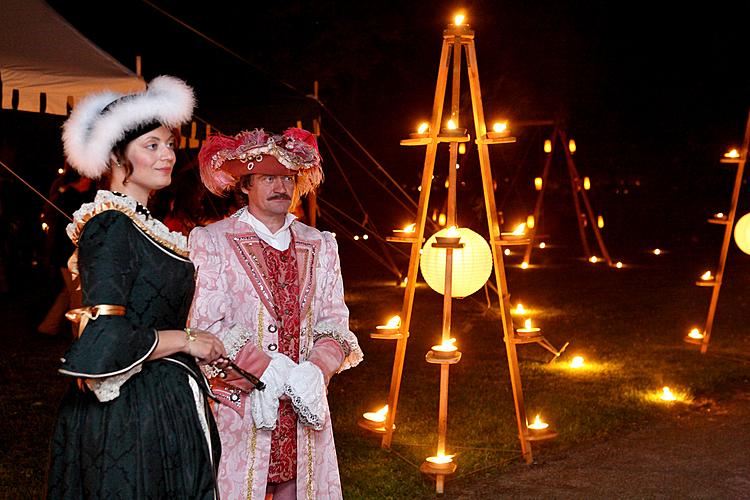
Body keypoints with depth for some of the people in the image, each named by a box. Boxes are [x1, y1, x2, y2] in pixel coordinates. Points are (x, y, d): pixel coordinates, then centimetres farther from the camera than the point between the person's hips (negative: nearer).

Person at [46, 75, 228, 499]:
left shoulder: (141, 225, 12)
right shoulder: (112, 226, -16)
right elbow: (105, 339, -25)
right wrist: (186, 341, -13)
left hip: (164, 406, 9)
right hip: (129, 412, -9)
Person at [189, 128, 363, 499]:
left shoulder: (320, 245, 14)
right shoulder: (212, 241, 0)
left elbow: (334, 323, 8)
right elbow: (208, 326, -8)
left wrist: (316, 371, -12)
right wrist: (275, 372, -17)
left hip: (304, 411, 4)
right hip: (238, 409, -4)